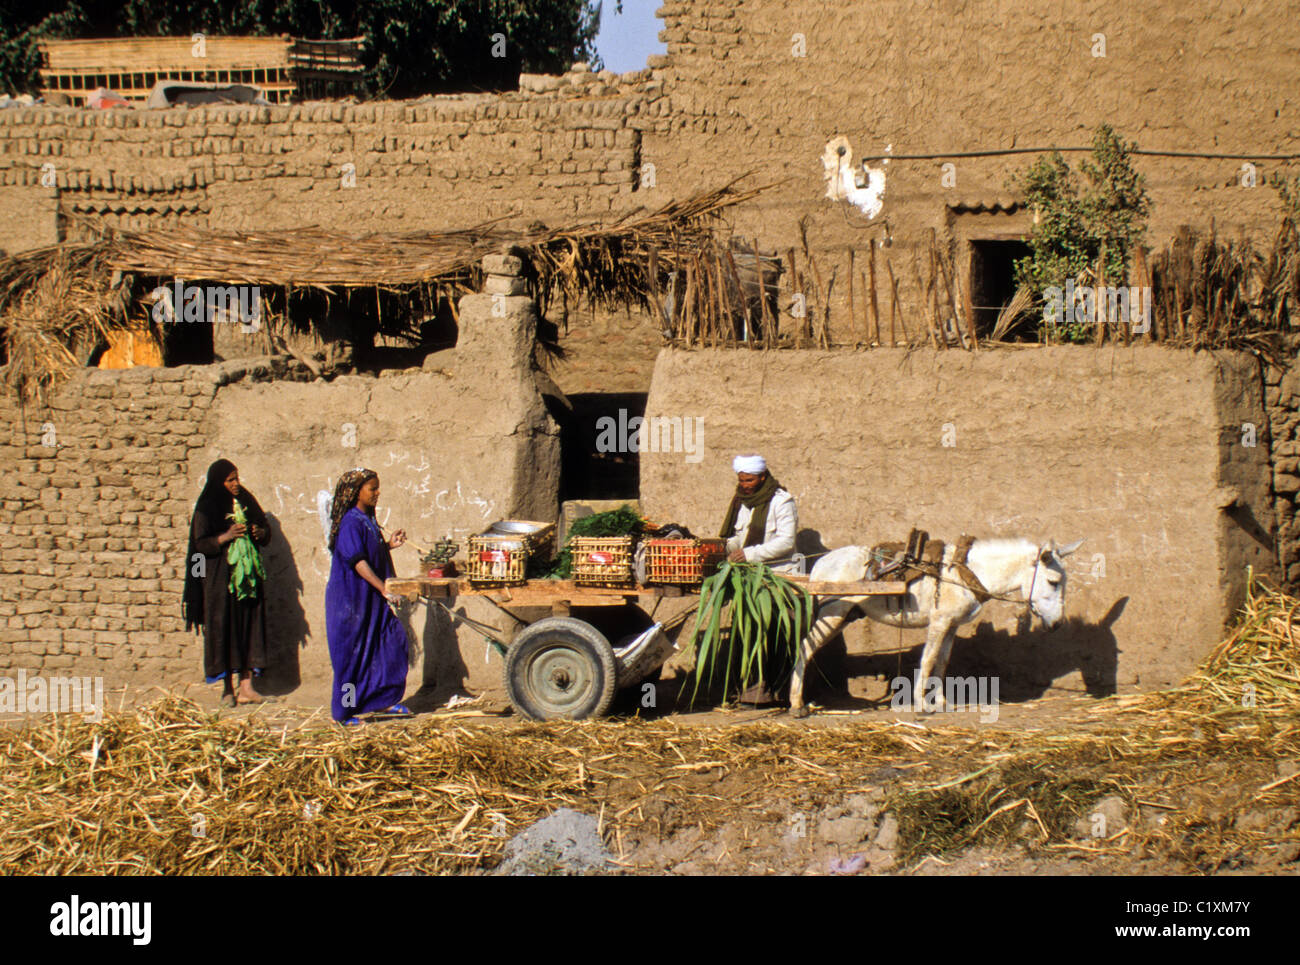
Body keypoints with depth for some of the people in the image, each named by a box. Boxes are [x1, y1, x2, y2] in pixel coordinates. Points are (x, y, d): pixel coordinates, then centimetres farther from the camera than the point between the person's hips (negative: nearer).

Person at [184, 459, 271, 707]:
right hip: (219, 577, -4)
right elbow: (200, 544, -8)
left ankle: (246, 686, 0)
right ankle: (228, 688, 1)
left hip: (247, 573, 4)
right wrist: (226, 536, -21)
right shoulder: (206, 509, -4)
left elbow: (266, 529, 16)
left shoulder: (245, 500, 9)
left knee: (249, 624, 0)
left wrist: (260, 533, -6)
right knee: (224, 627, -5)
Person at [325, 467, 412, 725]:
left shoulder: (368, 520, 11)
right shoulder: (351, 523, -17)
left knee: (393, 641, 7)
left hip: (372, 600, 9)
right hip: (351, 600, -9)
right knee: (352, 653, -2)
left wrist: (389, 544, 5)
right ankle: (344, 712, 7)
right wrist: (382, 588, -30)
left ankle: (385, 699, 16)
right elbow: (358, 561, -26)